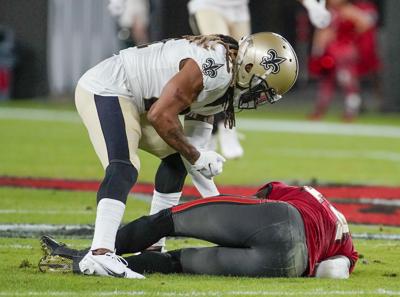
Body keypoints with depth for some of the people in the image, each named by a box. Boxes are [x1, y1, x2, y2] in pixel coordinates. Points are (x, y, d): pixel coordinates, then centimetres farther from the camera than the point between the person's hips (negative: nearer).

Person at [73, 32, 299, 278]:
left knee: (176, 156, 17)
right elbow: (161, 116, -23)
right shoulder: (215, 69, -24)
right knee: (123, 169, -27)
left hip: (131, 99, 11)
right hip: (105, 90, -11)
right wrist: (197, 157, -10)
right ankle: (100, 254, -41)